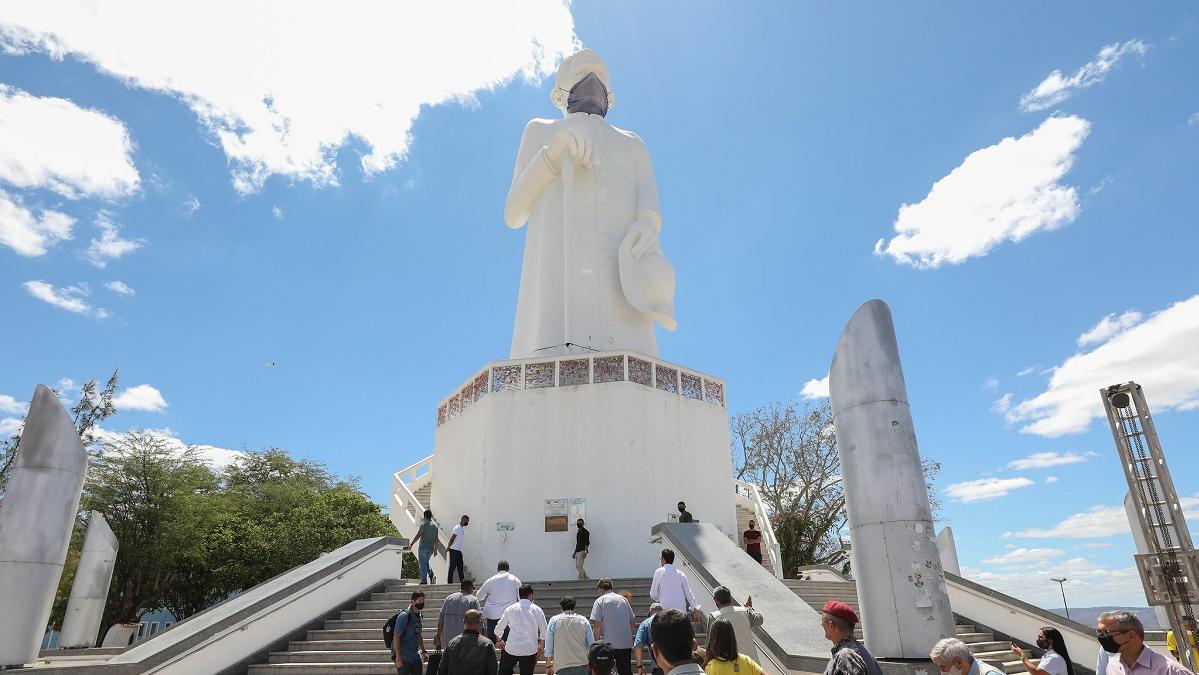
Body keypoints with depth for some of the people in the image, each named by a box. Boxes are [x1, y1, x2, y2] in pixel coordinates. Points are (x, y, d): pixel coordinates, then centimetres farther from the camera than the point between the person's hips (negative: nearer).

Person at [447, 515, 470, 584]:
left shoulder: (462, 528, 15)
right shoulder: (457, 528, -15)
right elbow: (452, 539, -17)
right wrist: (448, 547, -14)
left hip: (459, 550, 9)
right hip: (454, 550, -9)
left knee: (460, 566, 10)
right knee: (452, 566, -4)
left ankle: (462, 580, 14)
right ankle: (449, 581, 1)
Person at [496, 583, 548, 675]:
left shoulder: (510, 609, -2)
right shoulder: (537, 610, -3)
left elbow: (498, 629, 5)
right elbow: (544, 632, 2)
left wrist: (499, 641, 25)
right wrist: (541, 647, 19)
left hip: (512, 648, 0)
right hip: (530, 650, 0)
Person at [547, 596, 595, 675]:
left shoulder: (554, 621, 2)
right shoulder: (584, 621, 5)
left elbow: (548, 647, 2)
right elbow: (592, 645, 6)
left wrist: (548, 666, 13)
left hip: (562, 667, -1)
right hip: (581, 666, 1)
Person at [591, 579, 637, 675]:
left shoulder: (600, 600, -2)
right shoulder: (623, 599, 14)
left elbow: (597, 624, -11)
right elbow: (633, 622, 14)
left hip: (608, 644, -5)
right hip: (626, 644, 5)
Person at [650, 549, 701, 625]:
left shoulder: (659, 572, -2)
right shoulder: (680, 573, 8)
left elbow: (653, 594, 1)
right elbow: (688, 592, 9)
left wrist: (657, 599, 23)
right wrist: (695, 609, 12)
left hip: (665, 608, -4)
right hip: (681, 609, 4)